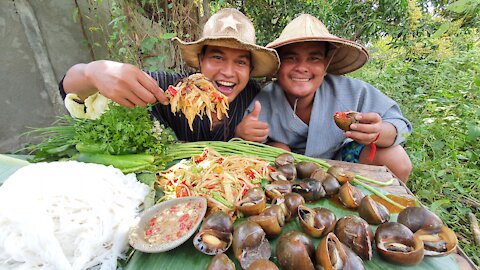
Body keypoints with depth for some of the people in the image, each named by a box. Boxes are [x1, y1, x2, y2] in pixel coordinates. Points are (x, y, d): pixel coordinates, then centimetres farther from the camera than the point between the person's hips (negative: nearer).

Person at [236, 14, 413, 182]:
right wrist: (241, 135, -47)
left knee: (396, 158, -18)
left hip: (339, 156, 2)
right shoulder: (263, 103, -28)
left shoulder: (349, 91, -26)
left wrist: (376, 133, -42)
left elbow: (397, 123, -18)